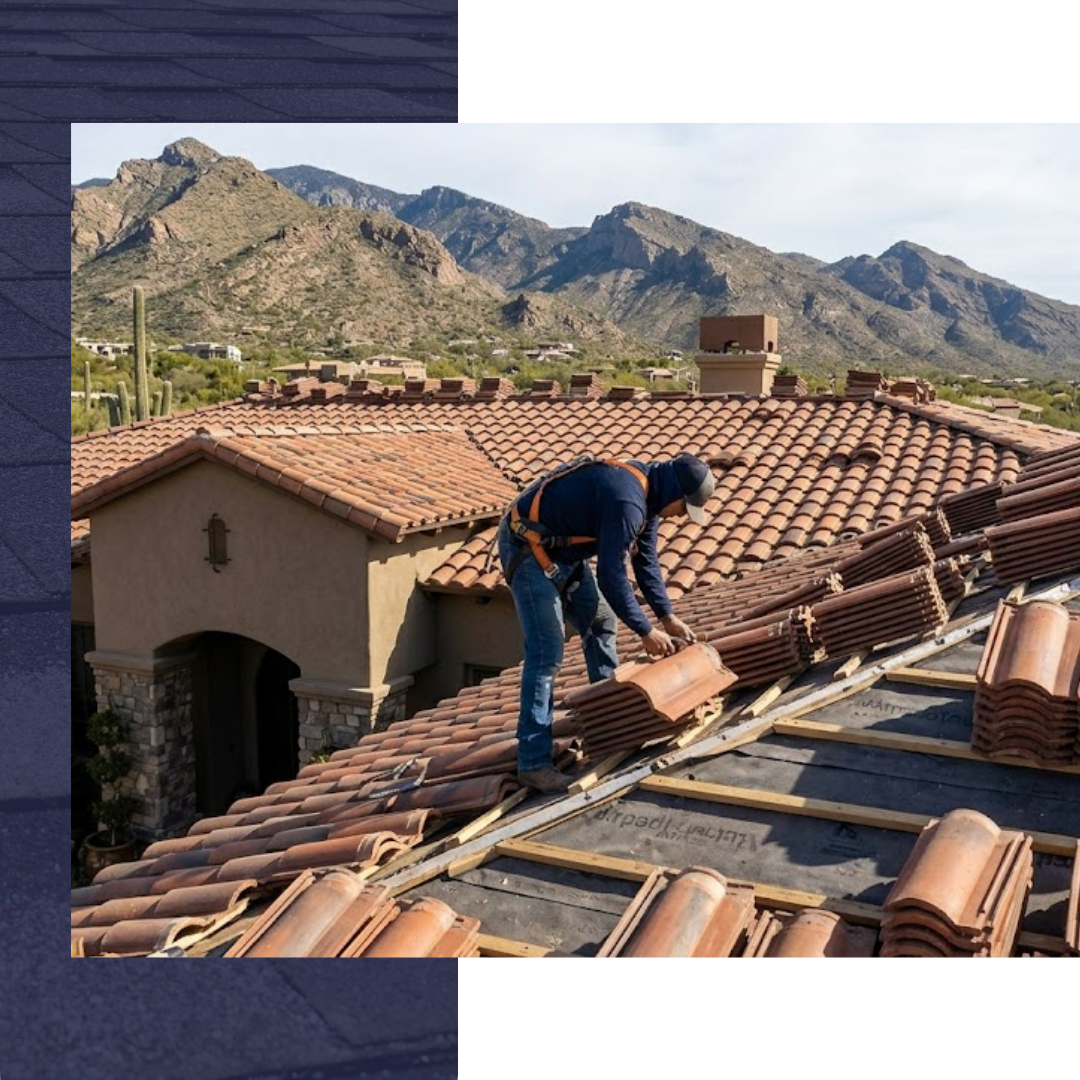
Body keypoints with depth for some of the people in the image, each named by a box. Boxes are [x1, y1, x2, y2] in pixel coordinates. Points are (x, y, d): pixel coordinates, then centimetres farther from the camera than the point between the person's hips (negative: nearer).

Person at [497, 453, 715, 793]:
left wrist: (668, 617, 9)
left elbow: (646, 561, 13)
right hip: (528, 548, -11)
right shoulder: (626, 500, -29)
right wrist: (646, 631, -16)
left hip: (563, 550, 11)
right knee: (546, 653, -16)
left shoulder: (645, 492, 3)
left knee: (601, 623, 16)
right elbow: (611, 576, -26)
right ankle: (533, 763, -14)